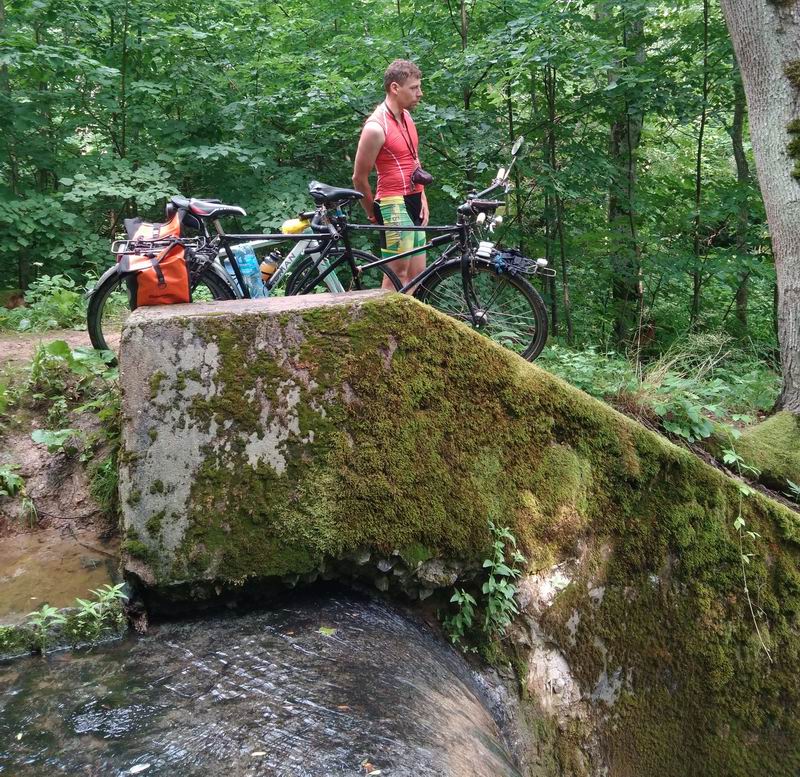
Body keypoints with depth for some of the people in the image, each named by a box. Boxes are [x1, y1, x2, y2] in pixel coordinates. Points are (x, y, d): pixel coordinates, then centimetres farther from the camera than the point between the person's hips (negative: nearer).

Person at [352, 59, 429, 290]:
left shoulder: (406, 117, 12)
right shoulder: (376, 127, -15)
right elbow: (359, 178, -9)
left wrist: (423, 199, 13)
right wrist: (373, 214, 3)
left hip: (413, 202, 9)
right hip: (394, 204, -9)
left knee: (417, 274, 9)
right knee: (398, 271, -8)